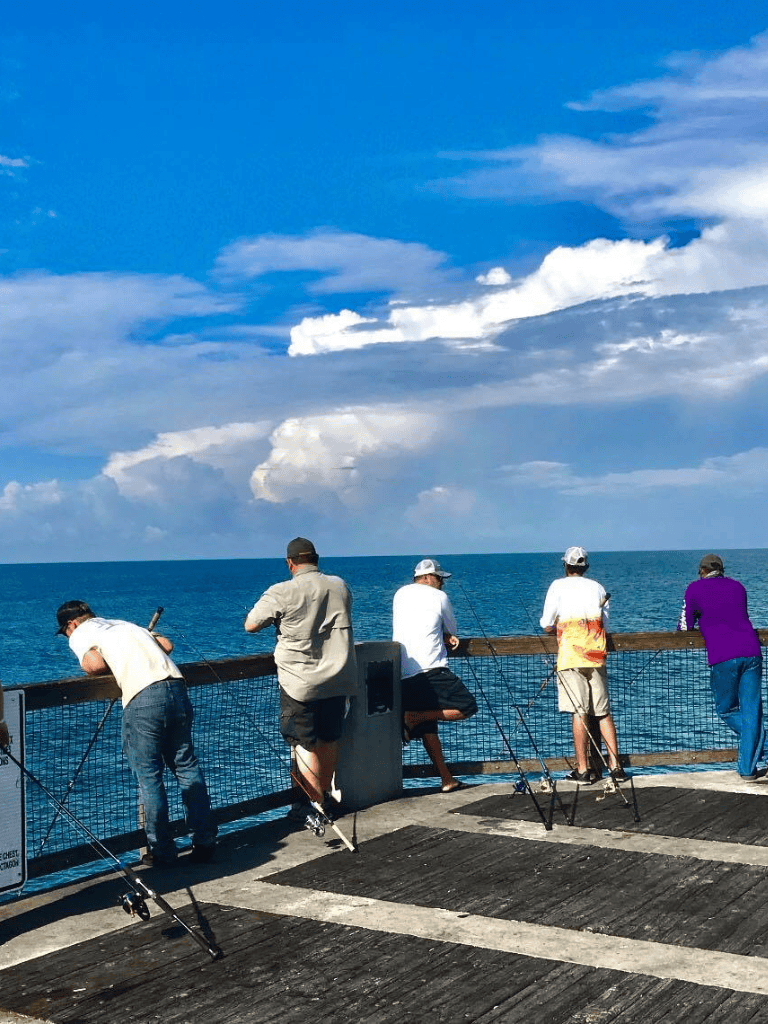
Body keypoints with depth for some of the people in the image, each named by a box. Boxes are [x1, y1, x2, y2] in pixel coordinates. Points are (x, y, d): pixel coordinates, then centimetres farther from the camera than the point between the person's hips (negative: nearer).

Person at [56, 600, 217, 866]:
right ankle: (205, 843, 18)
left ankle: (162, 853, 11)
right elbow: (167, 645, 25)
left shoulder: (79, 634, 14)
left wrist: (85, 664, 16)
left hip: (143, 699, -6)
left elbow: (96, 664, -5)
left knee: (149, 778, 5)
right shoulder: (124, 623, 31)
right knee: (186, 767, 13)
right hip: (176, 688, 6)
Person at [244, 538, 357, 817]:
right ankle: (326, 797, 31)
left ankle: (317, 806, 1)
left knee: (305, 745, 3)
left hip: (300, 682, -5)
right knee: (329, 739, 18)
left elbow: (250, 625, -6)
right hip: (337, 679, 5)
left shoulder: (281, 594, -14)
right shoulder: (339, 586, 3)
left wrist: (274, 616, 12)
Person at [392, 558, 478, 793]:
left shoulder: (400, 595, 19)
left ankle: (446, 779, 11)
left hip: (403, 674, 7)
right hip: (431, 670, -7)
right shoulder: (439, 597, 3)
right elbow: (452, 630, 15)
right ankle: (415, 717, -7)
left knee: (427, 729, 13)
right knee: (467, 708, -1)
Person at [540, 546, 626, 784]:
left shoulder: (558, 586, 2)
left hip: (571, 657, -4)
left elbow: (547, 626, 0)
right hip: (597, 657, 4)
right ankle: (615, 766, 8)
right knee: (603, 712, 8)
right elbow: (604, 624, 17)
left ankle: (583, 769, -1)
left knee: (580, 713, -4)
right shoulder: (597, 587, 14)